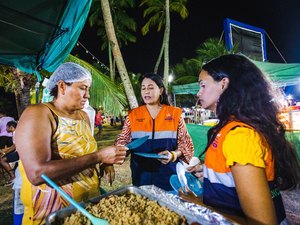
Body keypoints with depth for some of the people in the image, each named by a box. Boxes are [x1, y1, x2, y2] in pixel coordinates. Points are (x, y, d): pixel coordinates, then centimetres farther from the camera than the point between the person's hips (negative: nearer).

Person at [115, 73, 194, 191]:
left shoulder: (175, 114, -3)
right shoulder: (133, 115, 1)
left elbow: (186, 144, 0)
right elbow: (122, 140, 6)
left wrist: (173, 155, -17)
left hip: (167, 175, -1)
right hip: (141, 175, 2)